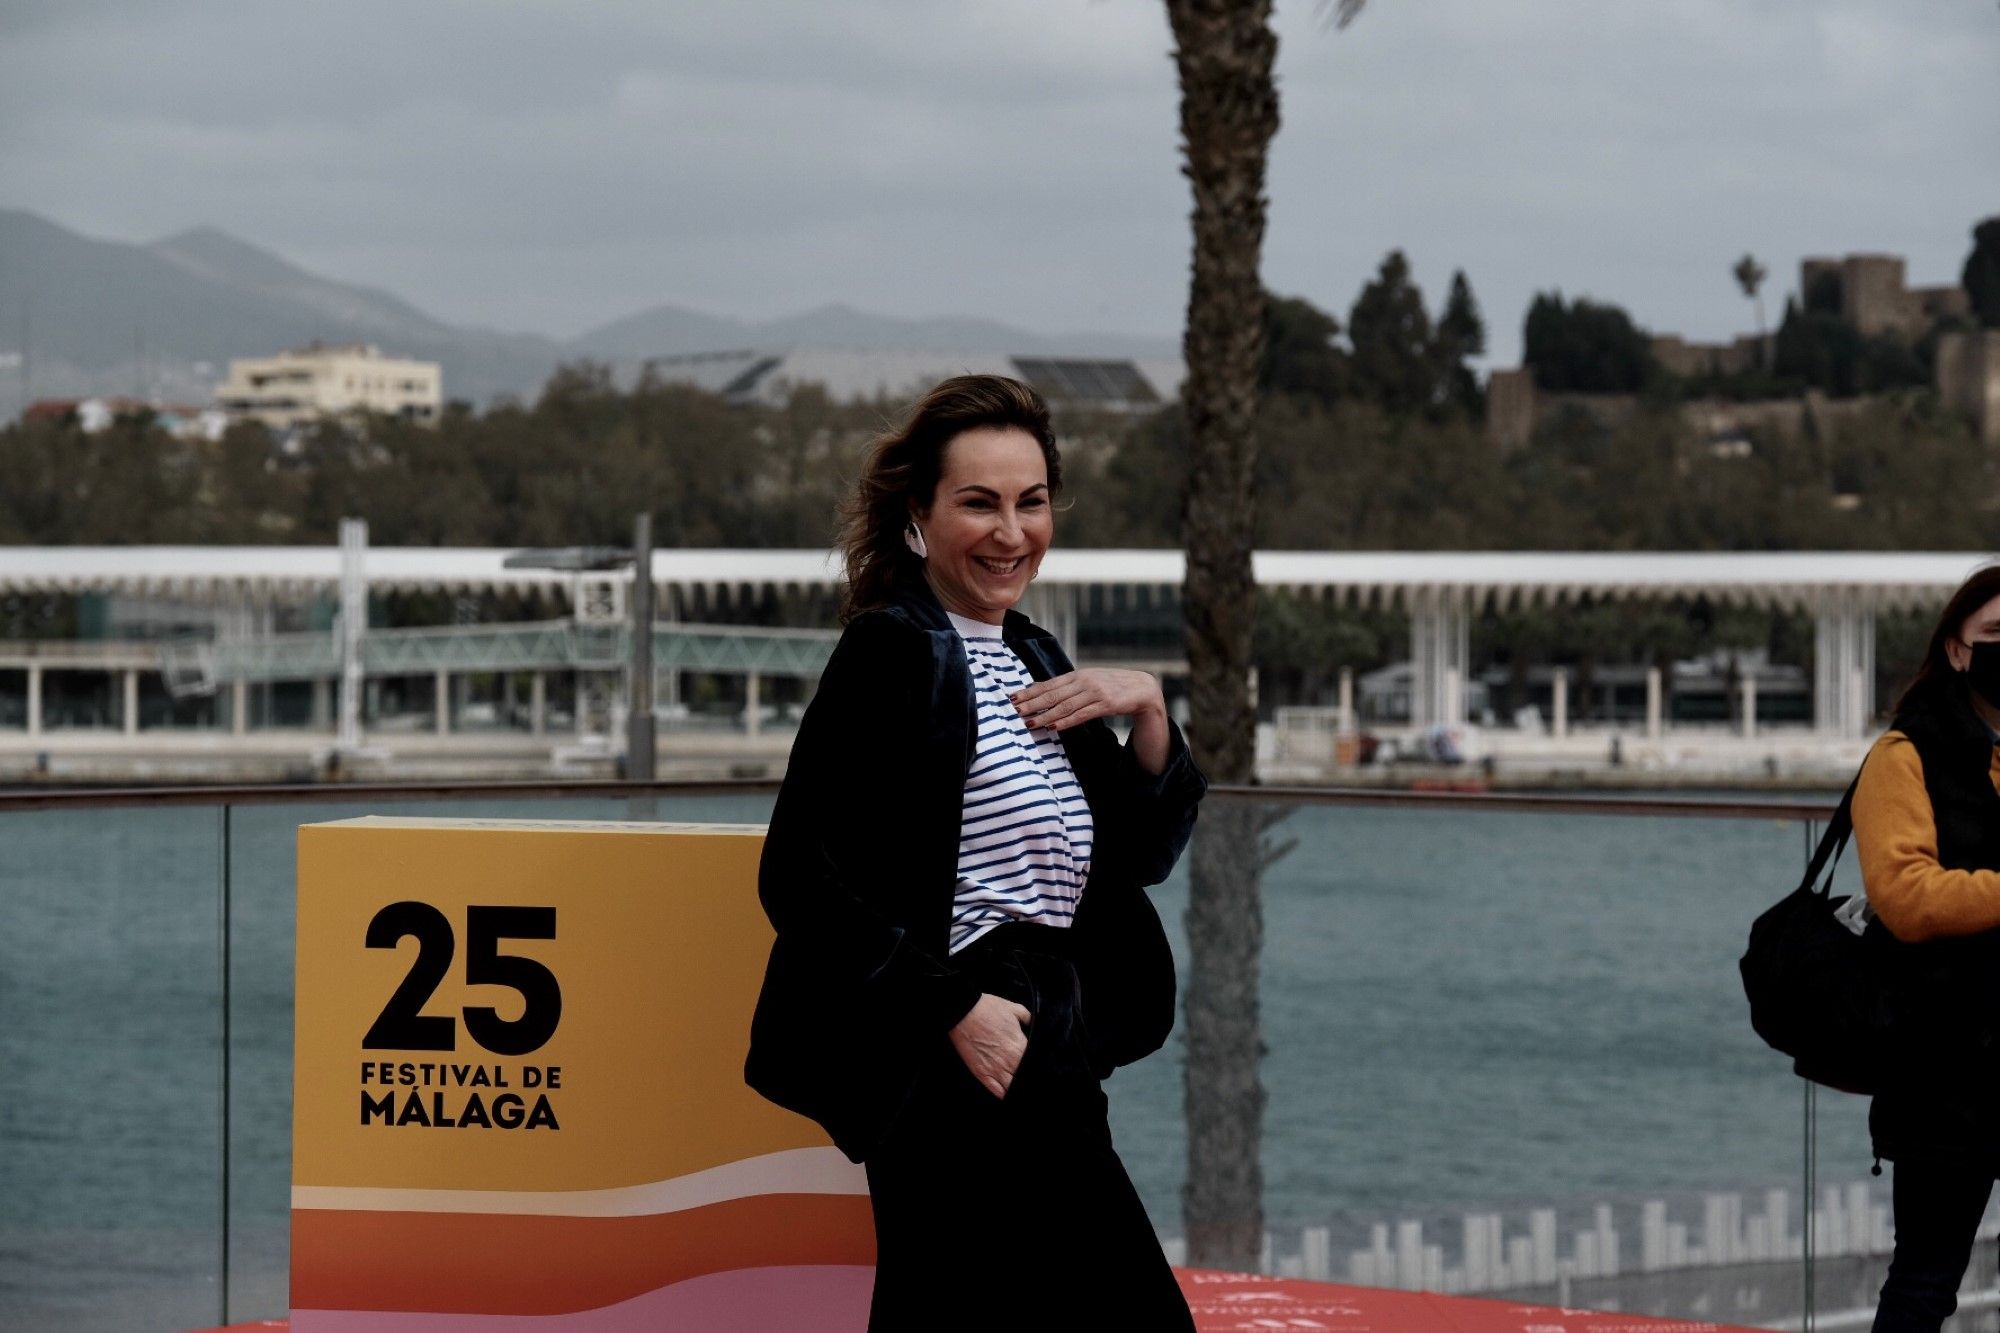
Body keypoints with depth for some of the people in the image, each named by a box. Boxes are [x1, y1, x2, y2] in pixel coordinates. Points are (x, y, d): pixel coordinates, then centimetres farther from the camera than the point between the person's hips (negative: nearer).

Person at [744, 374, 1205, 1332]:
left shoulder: (1031, 658, 15)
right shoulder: (892, 651, -10)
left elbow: (1140, 857, 19)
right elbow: (800, 875, -17)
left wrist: (1148, 713, 2)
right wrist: (956, 1011, -19)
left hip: (1045, 1054, 9)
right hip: (962, 1069, -9)